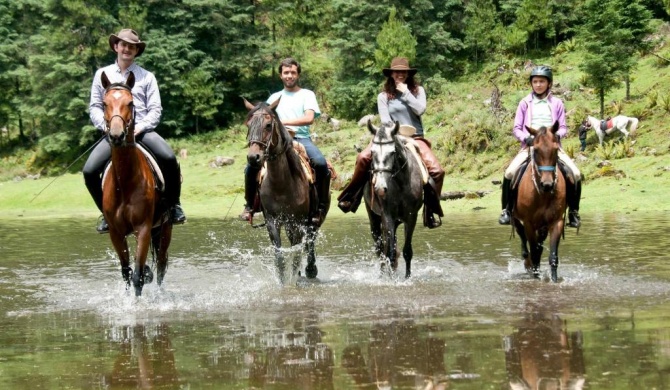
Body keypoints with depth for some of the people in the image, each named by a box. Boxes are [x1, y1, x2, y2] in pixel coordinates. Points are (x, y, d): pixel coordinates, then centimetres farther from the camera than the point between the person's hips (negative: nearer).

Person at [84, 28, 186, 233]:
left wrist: (142, 126, -13)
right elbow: (94, 106, 11)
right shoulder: (103, 75, 14)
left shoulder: (146, 77, 11)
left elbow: (155, 109, 5)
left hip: (141, 131, -1)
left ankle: (174, 205, -9)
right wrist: (106, 125, -8)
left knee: (169, 158, -29)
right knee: (90, 171, -20)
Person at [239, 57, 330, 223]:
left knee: (321, 164, -33)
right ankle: (249, 206, 1)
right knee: (251, 167, -18)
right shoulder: (275, 97, 20)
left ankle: (321, 207, -20)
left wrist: (284, 122, -15)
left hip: (301, 138, -3)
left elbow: (309, 118, -8)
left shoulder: (307, 95, 9)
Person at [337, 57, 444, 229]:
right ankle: (351, 196, -12)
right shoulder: (384, 96, 6)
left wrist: (406, 93, -8)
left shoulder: (418, 91, 9)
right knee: (363, 158, -26)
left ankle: (431, 209, -7)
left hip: (415, 137, 0)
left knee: (436, 169, -21)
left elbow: (420, 110, -9)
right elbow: (385, 120, -4)